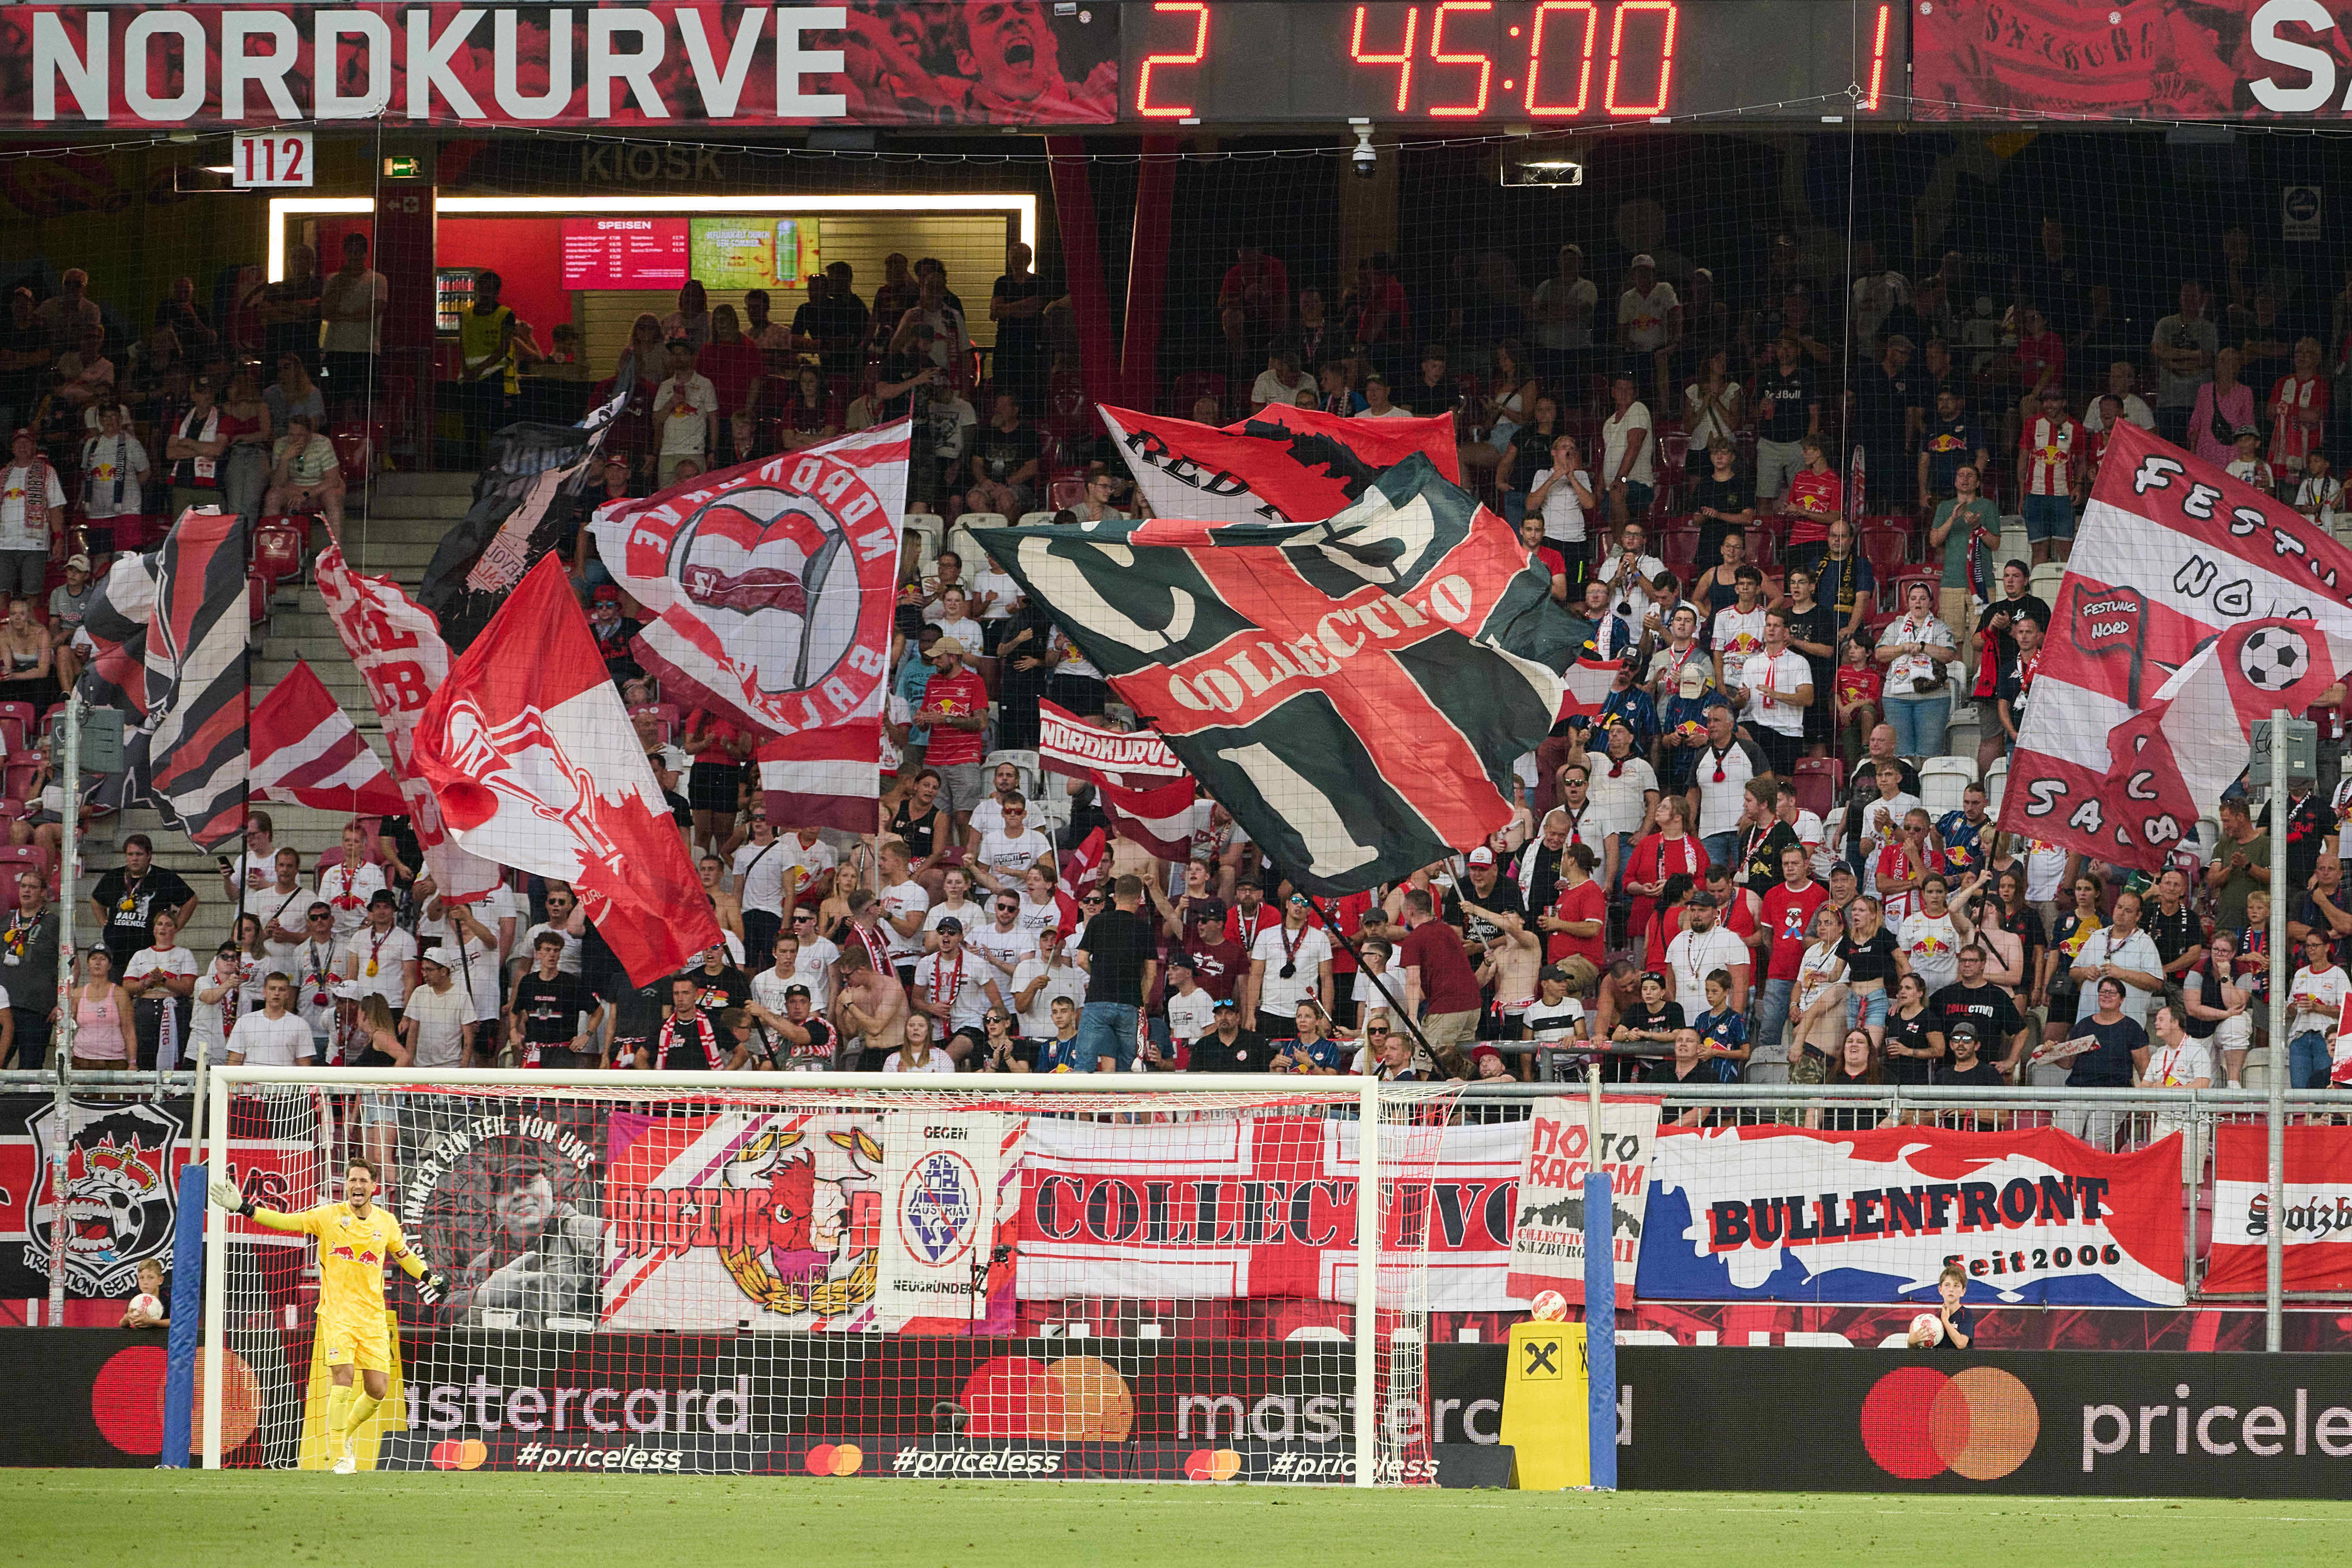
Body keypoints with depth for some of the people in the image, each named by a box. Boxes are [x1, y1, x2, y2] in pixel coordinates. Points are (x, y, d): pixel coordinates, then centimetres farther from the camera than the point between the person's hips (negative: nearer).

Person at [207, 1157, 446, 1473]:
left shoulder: (386, 1223, 7)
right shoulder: (329, 1216, -2)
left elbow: (403, 1254, 25)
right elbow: (286, 1221, -4)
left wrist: (428, 1277, 17)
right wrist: (245, 1208, -12)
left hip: (373, 1316, 3)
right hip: (337, 1313, -3)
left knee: (377, 1388, -1)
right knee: (343, 1379, -18)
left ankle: (346, 1434, 28)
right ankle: (340, 1457, -11)